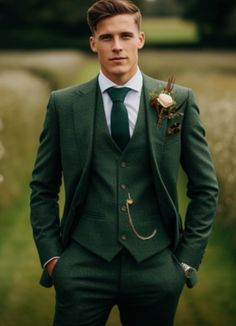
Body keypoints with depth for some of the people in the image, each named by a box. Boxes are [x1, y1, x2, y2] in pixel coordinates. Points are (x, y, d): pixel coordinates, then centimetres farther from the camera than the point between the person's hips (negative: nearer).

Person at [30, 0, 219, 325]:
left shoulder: (180, 101, 2)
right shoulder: (63, 104, 2)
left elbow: (205, 188, 7)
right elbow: (43, 188, 8)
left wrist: (188, 258, 3)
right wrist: (51, 256, 1)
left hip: (156, 267, 1)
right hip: (83, 265, 0)